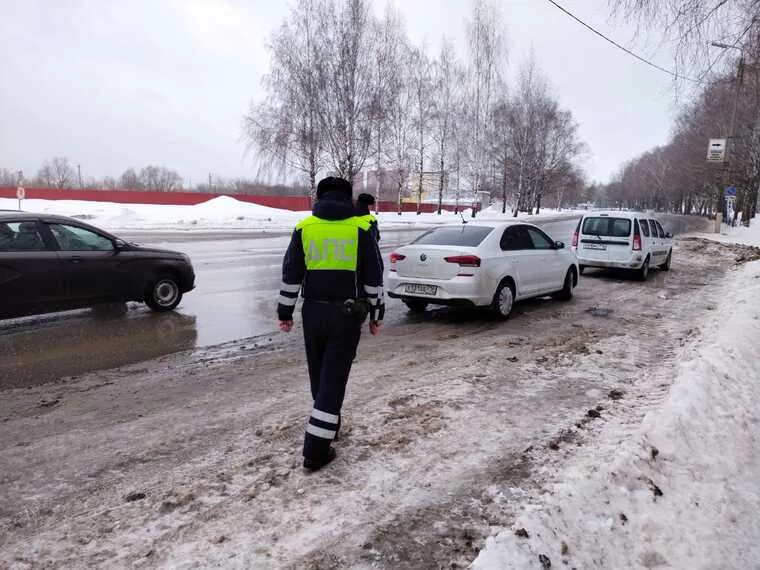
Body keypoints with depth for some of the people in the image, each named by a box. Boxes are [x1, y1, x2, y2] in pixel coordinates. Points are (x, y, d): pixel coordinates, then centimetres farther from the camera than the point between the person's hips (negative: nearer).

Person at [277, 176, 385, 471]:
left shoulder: (304, 227, 1)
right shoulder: (360, 228, -3)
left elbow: (290, 274, 3)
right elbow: (374, 277, -1)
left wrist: (285, 311, 11)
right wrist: (376, 313, 8)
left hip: (313, 312, 2)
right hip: (347, 314, -2)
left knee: (319, 375, 20)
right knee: (334, 378, 0)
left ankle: (328, 423, 39)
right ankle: (316, 448, -1)